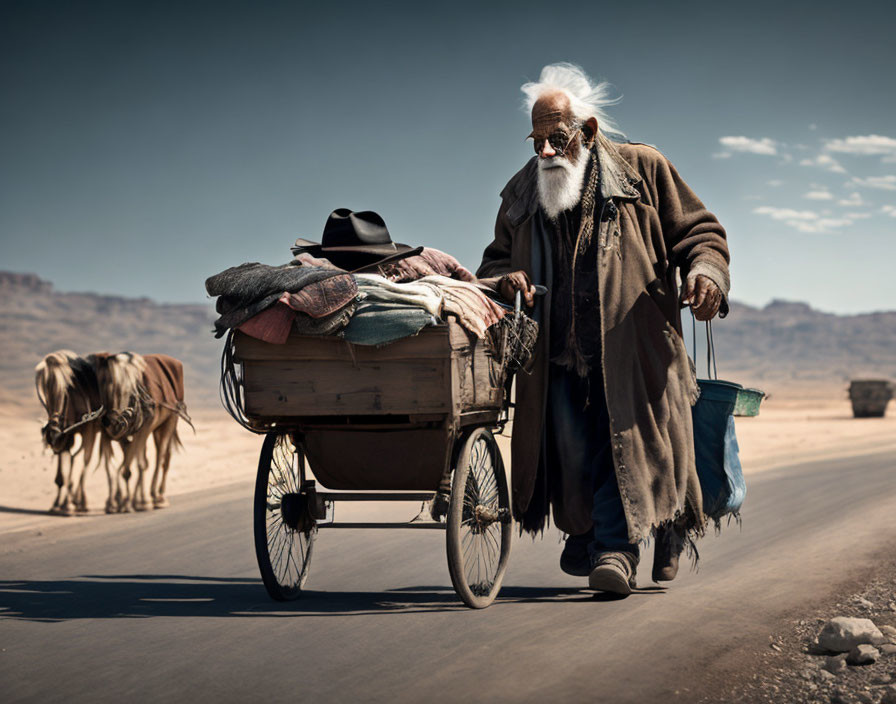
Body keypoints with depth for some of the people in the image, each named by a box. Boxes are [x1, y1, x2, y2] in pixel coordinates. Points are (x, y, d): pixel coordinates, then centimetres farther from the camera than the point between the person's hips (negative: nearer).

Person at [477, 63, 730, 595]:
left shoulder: (643, 169, 7)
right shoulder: (522, 192, 17)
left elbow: (698, 231, 9)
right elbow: (496, 258, 25)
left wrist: (706, 271, -14)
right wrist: (504, 278, 0)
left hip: (631, 345, -3)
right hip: (560, 350, 3)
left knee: (626, 441, -10)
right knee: (571, 447, -2)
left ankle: (614, 546, -6)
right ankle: (584, 531, 19)